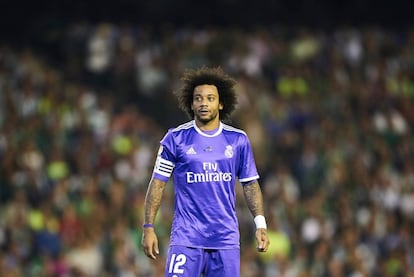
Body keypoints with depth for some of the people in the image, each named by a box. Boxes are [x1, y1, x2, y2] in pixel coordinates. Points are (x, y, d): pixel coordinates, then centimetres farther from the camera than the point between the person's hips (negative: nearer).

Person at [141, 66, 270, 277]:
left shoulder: (238, 140, 8)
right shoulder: (176, 139, 1)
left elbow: (250, 184, 13)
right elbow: (158, 183, 4)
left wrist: (260, 224, 3)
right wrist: (148, 227, -3)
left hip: (226, 238, 2)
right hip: (186, 238, -2)